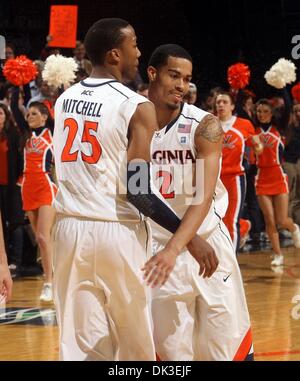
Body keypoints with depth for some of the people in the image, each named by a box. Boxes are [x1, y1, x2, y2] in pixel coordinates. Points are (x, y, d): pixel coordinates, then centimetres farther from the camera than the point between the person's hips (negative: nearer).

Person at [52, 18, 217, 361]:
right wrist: (190, 238, -12)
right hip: (117, 232, -5)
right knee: (135, 347, 9)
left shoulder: (64, 100, 8)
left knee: (79, 346, 5)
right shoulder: (137, 107, -11)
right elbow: (138, 191, -17)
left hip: (69, 227, 5)